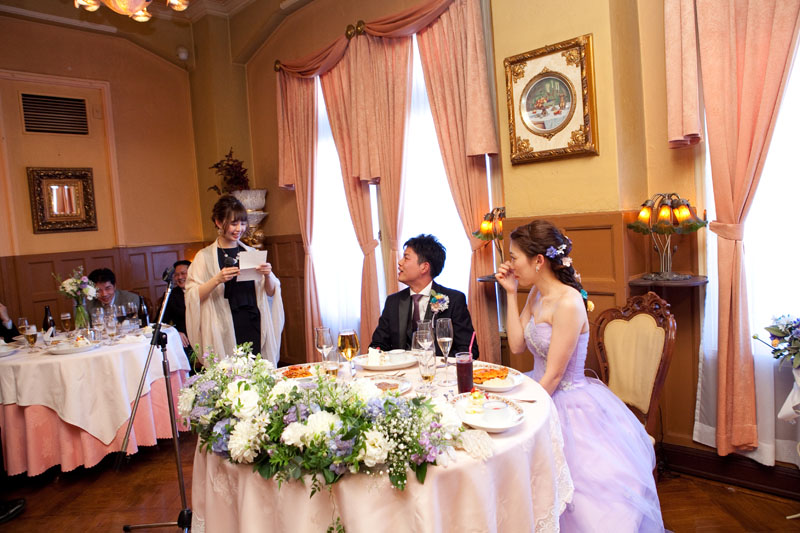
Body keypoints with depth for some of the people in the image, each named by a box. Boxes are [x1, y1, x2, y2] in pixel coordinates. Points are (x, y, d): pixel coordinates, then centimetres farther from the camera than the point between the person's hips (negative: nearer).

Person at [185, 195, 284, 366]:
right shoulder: (205, 257, 2)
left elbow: (270, 292, 12)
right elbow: (192, 296, -7)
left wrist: (267, 275, -7)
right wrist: (217, 280, -20)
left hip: (255, 325, 3)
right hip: (225, 331, -3)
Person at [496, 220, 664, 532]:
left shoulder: (568, 303, -23)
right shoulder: (537, 294, 4)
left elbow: (553, 376, -21)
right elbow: (517, 345, 2)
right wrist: (511, 294, -1)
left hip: (568, 403, -8)